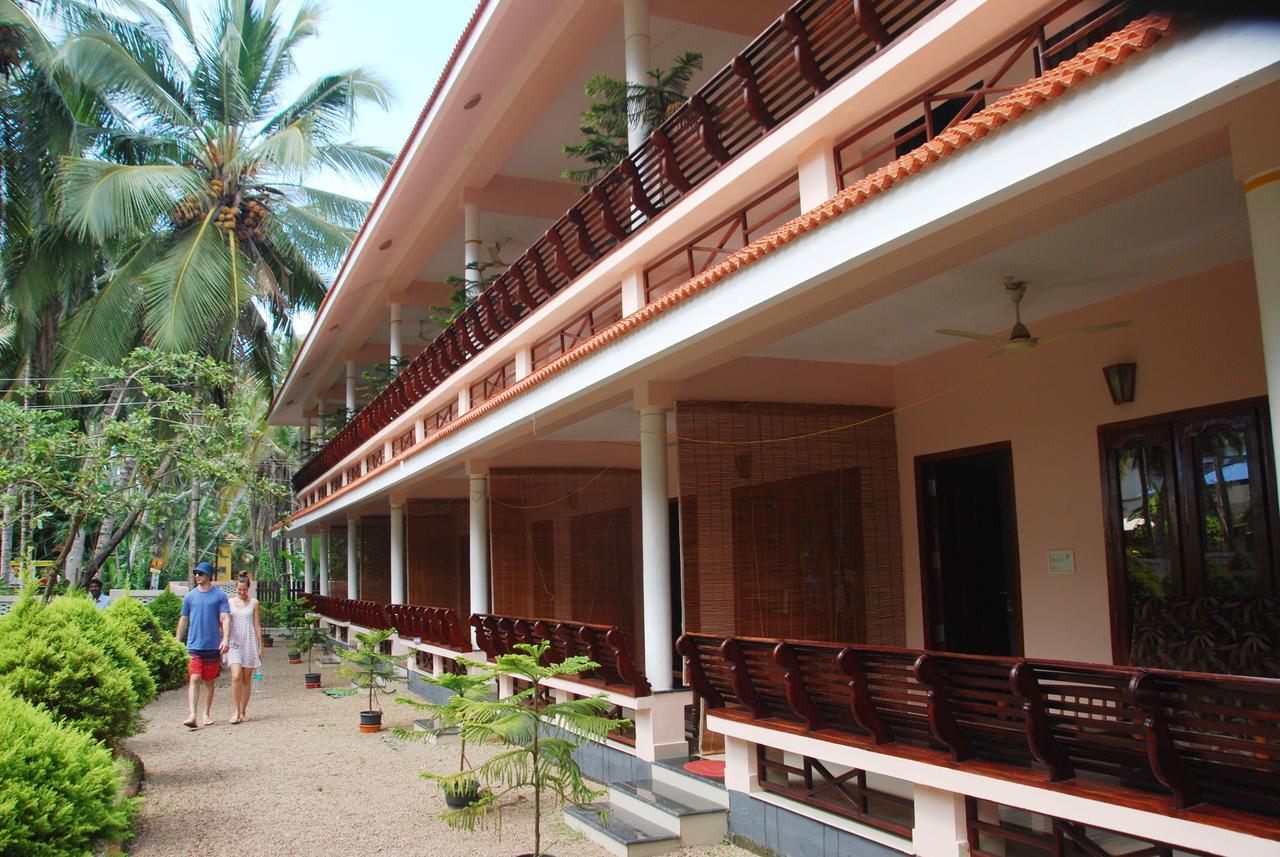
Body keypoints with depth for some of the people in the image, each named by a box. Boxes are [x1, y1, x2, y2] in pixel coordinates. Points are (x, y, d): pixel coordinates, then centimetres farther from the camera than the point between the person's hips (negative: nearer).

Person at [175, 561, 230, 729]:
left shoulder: (220, 596, 1)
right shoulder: (190, 596, 7)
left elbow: (225, 619, -5)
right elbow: (183, 620, 14)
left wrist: (225, 639, -17)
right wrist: (177, 642, 12)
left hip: (213, 646, -1)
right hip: (194, 645, 1)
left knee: (209, 681, 10)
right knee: (194, 679, -11)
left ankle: (207, 714, 22)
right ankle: (192, 715, -17)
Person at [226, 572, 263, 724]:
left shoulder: (254, 603, 6)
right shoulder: (229, 602, 7)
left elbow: (257, 626, 7)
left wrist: (260, 646, 5)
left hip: (250, 643, 0)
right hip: (234, 643, 0)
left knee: (247, 679, 3)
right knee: (236, 677, -16)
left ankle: (242, 712, 13)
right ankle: (237, 710, -4)